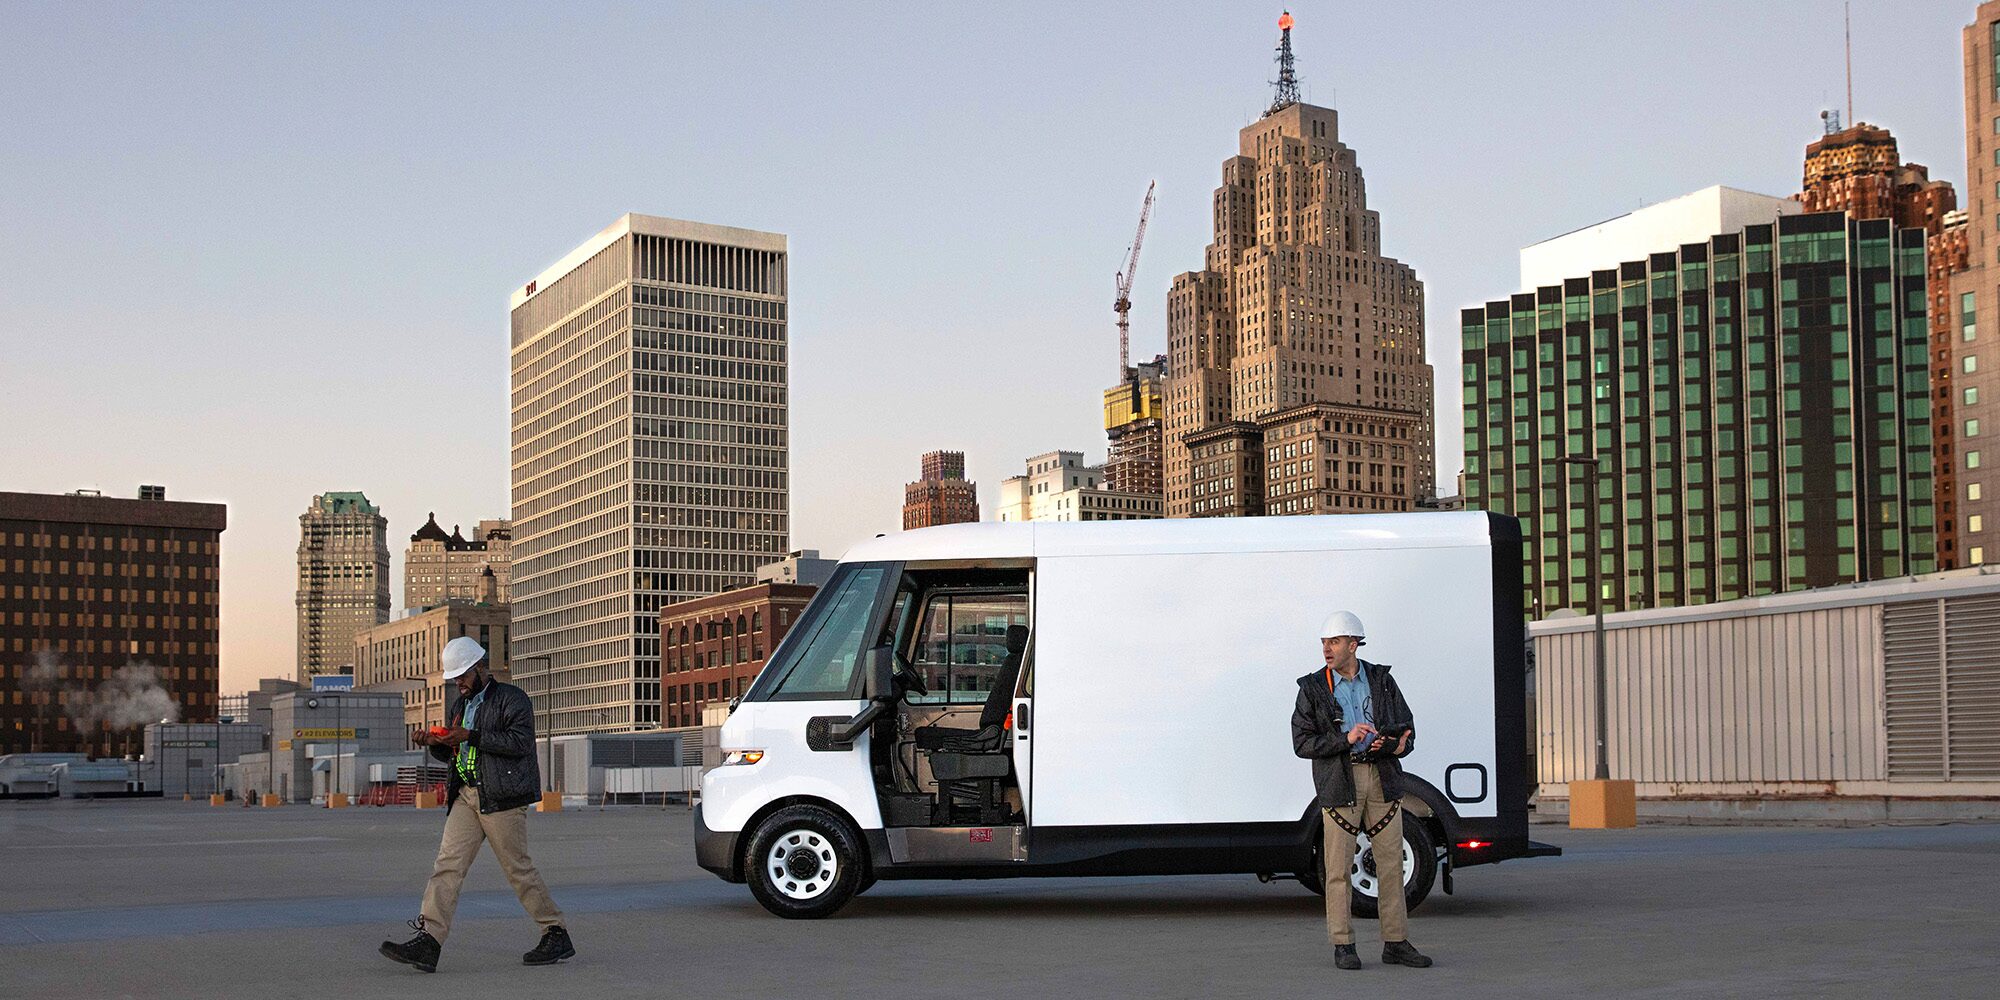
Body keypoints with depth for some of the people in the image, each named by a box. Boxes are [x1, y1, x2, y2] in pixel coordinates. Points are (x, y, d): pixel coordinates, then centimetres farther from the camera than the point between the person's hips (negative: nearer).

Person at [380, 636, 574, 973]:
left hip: (501, 797, -7)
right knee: (448, 863, -6)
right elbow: (452, 753, 27)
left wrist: (471, 736, -19)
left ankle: (557, 936, 10)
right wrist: (435, 743, 4)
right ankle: (428, 941, -14)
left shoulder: (512, 699, -4)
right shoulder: (459, 705, 20)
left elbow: (520, 742, -18)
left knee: (518, 868, -2)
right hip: (466, 795, 7)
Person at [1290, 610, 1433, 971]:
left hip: (1382, 780, 2)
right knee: (1339, 866, -3)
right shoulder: (1313, 688, 3)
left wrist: (1399, 745, -11)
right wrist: (1346, 740, -16)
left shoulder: (1382, 680, 10)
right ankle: (1343, 946, 4)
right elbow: (1302, 742, -2)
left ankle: (1396, 943, 9)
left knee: (1391, 862, 3)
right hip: (1339, 782, -2)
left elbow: (1406, 725, 12)